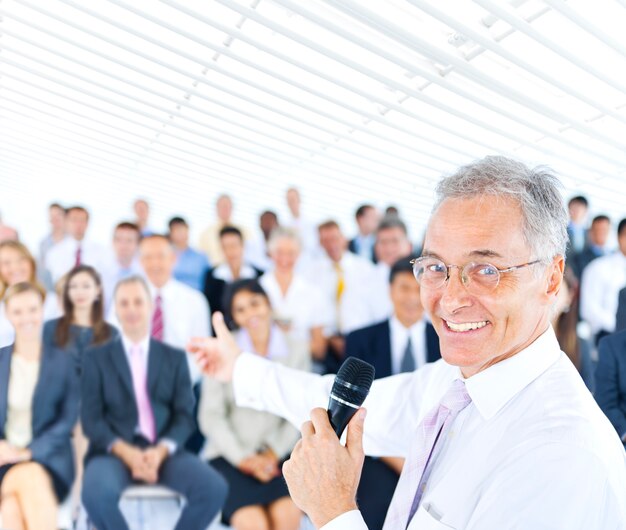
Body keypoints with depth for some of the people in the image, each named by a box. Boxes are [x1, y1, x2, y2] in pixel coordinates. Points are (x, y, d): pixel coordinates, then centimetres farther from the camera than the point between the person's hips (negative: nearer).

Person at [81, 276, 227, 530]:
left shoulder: (175, 357, 13)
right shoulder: (96, 357, 9)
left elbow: (185, 415, 6)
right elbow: (91, 418, 1)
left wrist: (161, 450, -14)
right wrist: (126, 451, -16)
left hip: (163, 451, 1)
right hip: (115, 451, -1)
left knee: (214, 488, -24)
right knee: (96, 491, -34)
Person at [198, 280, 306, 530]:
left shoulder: (297, 349, 6)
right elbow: (210, 416, -2)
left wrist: (273, 454, -7)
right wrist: (243, 459, -10)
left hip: (277, 455, 2)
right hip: (231, 455, -1)